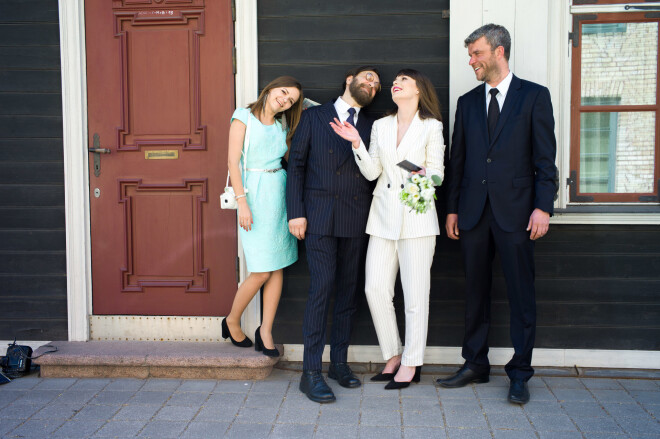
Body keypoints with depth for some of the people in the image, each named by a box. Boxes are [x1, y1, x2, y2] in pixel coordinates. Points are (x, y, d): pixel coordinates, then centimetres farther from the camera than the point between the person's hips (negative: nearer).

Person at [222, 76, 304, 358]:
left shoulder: (283, 125, 13)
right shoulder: (243, 117, -2)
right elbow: (233, 162, -7)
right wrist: (242, 202, -14)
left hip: (280, 194, 6)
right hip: (254, 194, -5)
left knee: (277, 268, 3)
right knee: (262, 272, -7)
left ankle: (265, 332, 14)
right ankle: (232, 322, 17)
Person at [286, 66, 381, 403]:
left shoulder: (371, 127, 14)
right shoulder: (313, 117, 7)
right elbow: (296, 164, 4)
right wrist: (295, 212, -5)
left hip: (356, 220, 3)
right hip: (320, 217, -3)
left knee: (348, 291, 7)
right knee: (321, 289, -10)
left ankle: (339, 362, 20)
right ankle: (311, 372, -4)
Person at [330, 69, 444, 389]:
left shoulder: (431, 127, 2)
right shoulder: (380, 126, 13)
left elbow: (437, 172, 2)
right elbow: (371, 172, 6)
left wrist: (424, 177, -20)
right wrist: (356, 143, -6)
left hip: (417, 216, -4)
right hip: (383, 215, 4)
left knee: (415, 292, -1)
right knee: (375, 288, 0)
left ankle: (411, 363, 12)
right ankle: (392, 356, 17)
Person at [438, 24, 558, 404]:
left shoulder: (534, 96, 2)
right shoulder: (468, 102, 13)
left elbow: (545, 158, -2)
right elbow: (457, 159, 13)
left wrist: (543, 207, -10)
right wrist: (452, 209, 9)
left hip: (515, 212, -4)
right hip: (474, 212, 4)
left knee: (521, 294, 1)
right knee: (476, 291, 10)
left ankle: (520, 373, 11)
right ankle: (475, 364, 22)